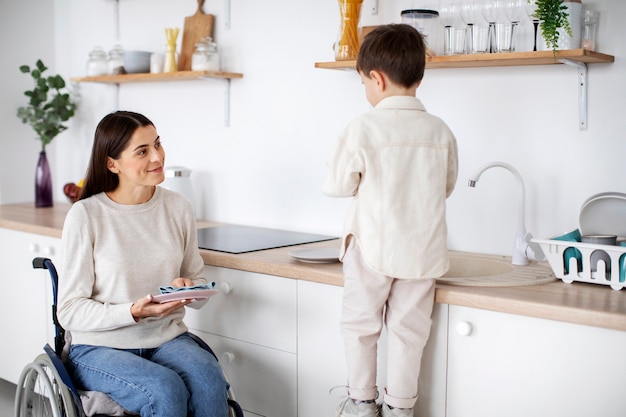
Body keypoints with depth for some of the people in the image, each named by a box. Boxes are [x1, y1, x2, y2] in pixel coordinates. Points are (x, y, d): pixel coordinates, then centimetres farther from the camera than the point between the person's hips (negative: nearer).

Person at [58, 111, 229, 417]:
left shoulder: (178, 207, 4)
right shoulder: (85, 215, -9)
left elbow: (197, 279, 13)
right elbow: (70, 311, -9)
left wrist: (189, 289, -11)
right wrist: (134, 312, -23)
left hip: (168, 339, 4)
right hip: (100, 348, -3)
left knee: (209, 380, -27)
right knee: (165, 389, -31)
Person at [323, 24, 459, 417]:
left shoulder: (363, 128, -12)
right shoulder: (440, 131, -1)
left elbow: (338, 185, -5)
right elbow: (447, 186, 11)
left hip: (372, 249, -3)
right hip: (423, 250, 3)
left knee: (360, 324, 13)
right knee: (408, 329, 11)